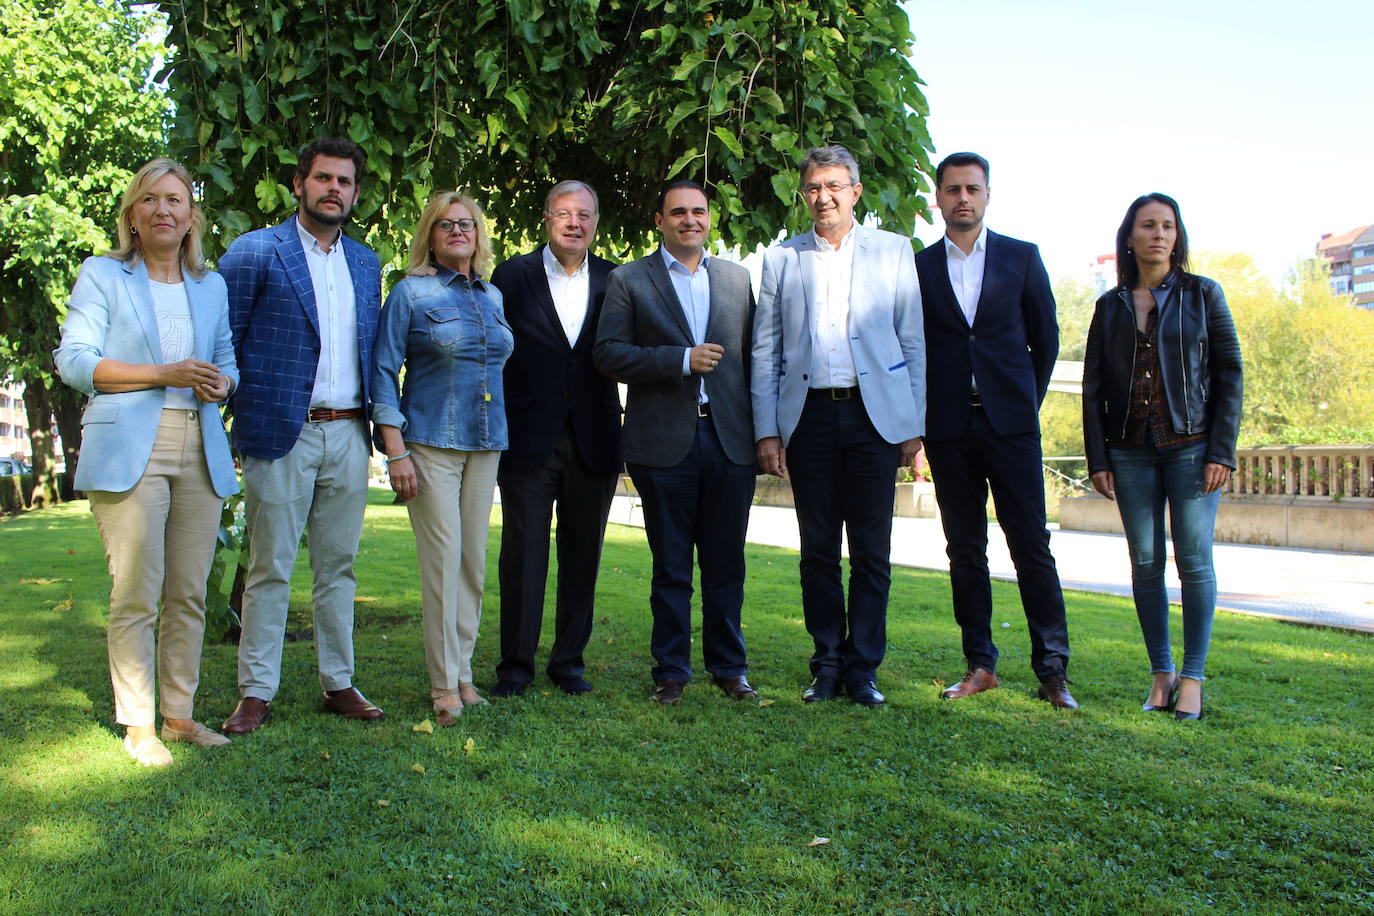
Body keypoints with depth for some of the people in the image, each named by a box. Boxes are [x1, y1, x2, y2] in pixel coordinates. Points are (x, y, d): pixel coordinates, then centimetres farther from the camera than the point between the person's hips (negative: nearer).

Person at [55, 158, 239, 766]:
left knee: (189, 593, 5)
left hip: (199, 452, 4)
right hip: (128, 450, -4)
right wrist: (163, 374, -13)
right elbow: (74, 360, -3)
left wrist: (221, 383, -2)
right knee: (135, 594, -5)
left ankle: (179, 713, 16)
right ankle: (137, 724, 5)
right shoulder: (103, 275, 7)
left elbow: (228, 360, 22)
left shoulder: (211, 286, 20)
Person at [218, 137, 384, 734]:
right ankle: (256, 693, 12)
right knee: (270, 569, 2)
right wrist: (239, 416, -5)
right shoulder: (255, 252, -1)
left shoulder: (366, 264, 15)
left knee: (338, 566, 10)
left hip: (348, 435, 5)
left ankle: (338, 684, 20)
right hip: (281, 433, -4)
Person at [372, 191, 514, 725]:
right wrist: (395, 452, -11)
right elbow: (384, 373, -3)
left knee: (474, 561, 6)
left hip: (485, 445, 5)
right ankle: (444, 685, 2)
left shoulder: (493, 297, 13)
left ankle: (462, 674, 16)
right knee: (442, 559, -7)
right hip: (431, 444, -5)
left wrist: (503, 439, 10)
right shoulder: (411, 293, -1)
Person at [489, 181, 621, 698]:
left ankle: (569, 659, 22)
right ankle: (516, 664, 15)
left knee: (582, 557, 9)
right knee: (523, 554, 3)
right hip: (529, 438, -2)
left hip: (593, 441, 2)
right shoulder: (513, 276, 2)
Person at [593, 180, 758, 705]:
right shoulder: (629, 281, 4)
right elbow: (608, 354, -6)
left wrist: (761, 430, 5)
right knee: (671, 568, 6)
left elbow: (752, 355, 12)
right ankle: (671, 671, 19)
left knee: (726, 564, 9)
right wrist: (683, 360, -15)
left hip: (730, 440, 3)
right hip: (664, 441, -2)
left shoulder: (737, 278, 13)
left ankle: (729, 667, 23)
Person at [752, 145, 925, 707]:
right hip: (809, 417, 1)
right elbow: (765, 351, 9)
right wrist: (766, 430, 1)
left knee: (871, 551, 1)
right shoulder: (781, 259, 10)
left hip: (874, 414, -1)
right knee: (818, 550, 6)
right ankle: (827, 665, 18)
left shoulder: (893, 251, 7)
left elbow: (914, 341, 6)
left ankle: (862, 668, 13)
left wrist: (915, 426, 0)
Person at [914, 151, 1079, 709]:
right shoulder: (918, 266, 8)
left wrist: (1026, 402, 8)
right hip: (948, 427, 1)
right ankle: (980, 664, 14)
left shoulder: (1022, 258, 8)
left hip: (1009, 422, -1)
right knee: (965, 550, 5)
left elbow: (1046, 338, 11)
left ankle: (1052, 669, 4)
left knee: (1031, 546, -3)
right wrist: (920, 416, 4)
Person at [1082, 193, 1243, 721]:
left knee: (1194, 560, -3)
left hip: (1191, 447, -2)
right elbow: (1093, 387, 9)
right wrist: (1097, 459, 2)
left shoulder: (1203, 295, 5)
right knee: (1145, 563, 2)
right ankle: (1161, 673, 12)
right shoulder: (1110, 306, 10)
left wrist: (1222, 452, -7)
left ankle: (1192, 678, 5)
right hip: (1130, 451, 2)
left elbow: (1230, 374, 1)